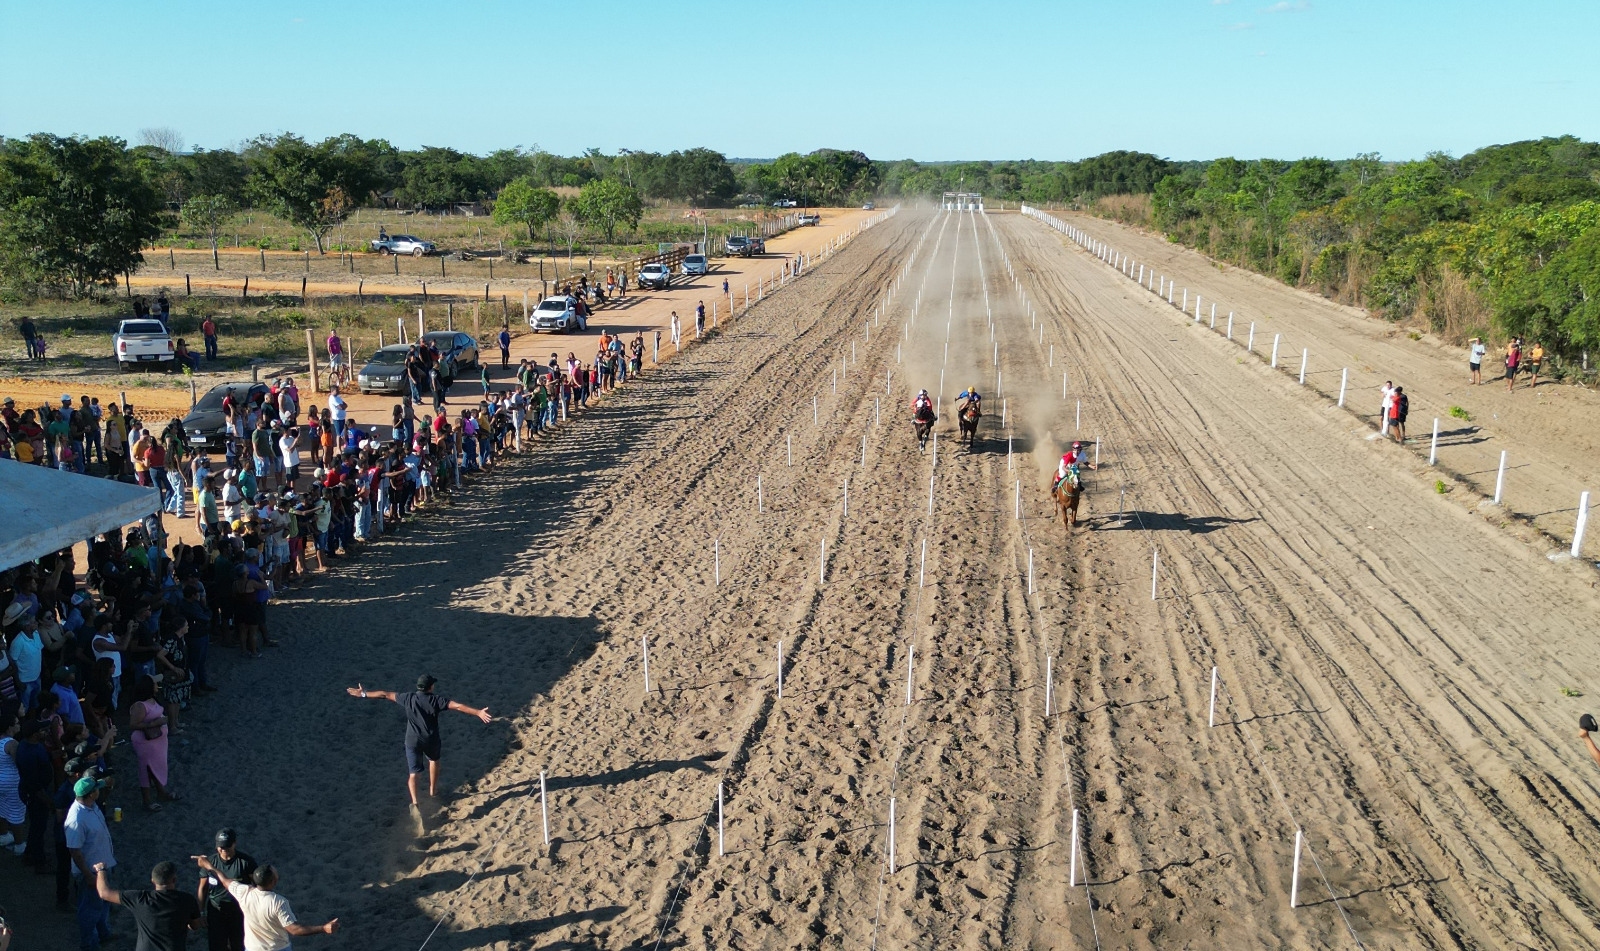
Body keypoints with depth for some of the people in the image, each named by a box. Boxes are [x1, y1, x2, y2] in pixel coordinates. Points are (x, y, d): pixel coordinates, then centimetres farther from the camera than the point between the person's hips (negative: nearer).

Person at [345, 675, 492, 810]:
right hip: (431, 740, 0)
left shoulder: (408, 698, -8)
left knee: (413, 772, 6)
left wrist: (363, 694, 10)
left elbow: (385, 694, -1)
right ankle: (433, 789, 40)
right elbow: (457, 706, -22)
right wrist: (478, 712, -25)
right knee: (434, 760, 31)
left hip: (412, 741, 0)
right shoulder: (435, 700, -14)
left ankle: (414, 802, -9)